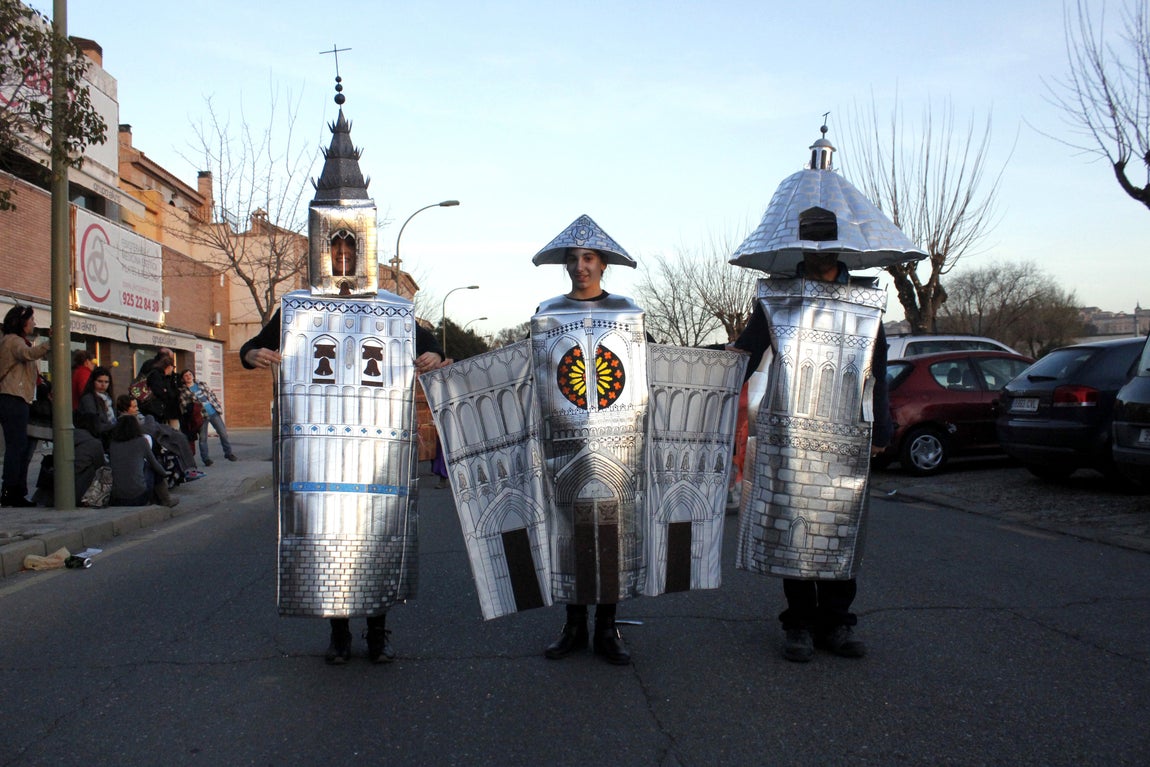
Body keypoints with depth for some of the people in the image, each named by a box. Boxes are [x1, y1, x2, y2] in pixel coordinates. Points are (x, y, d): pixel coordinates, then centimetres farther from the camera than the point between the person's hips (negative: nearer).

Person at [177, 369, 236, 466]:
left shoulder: (202, 384, 10)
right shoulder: (183, 392, -3)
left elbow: (212, 395, 15)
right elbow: (184, 407, -4)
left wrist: (219, 407, 11)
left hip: (214, 413, 4)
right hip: (201, 417, -4)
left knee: (223, 433, 4)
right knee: (203, 438, -2)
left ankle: (229, 453, 15)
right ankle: (205, 458, 10)